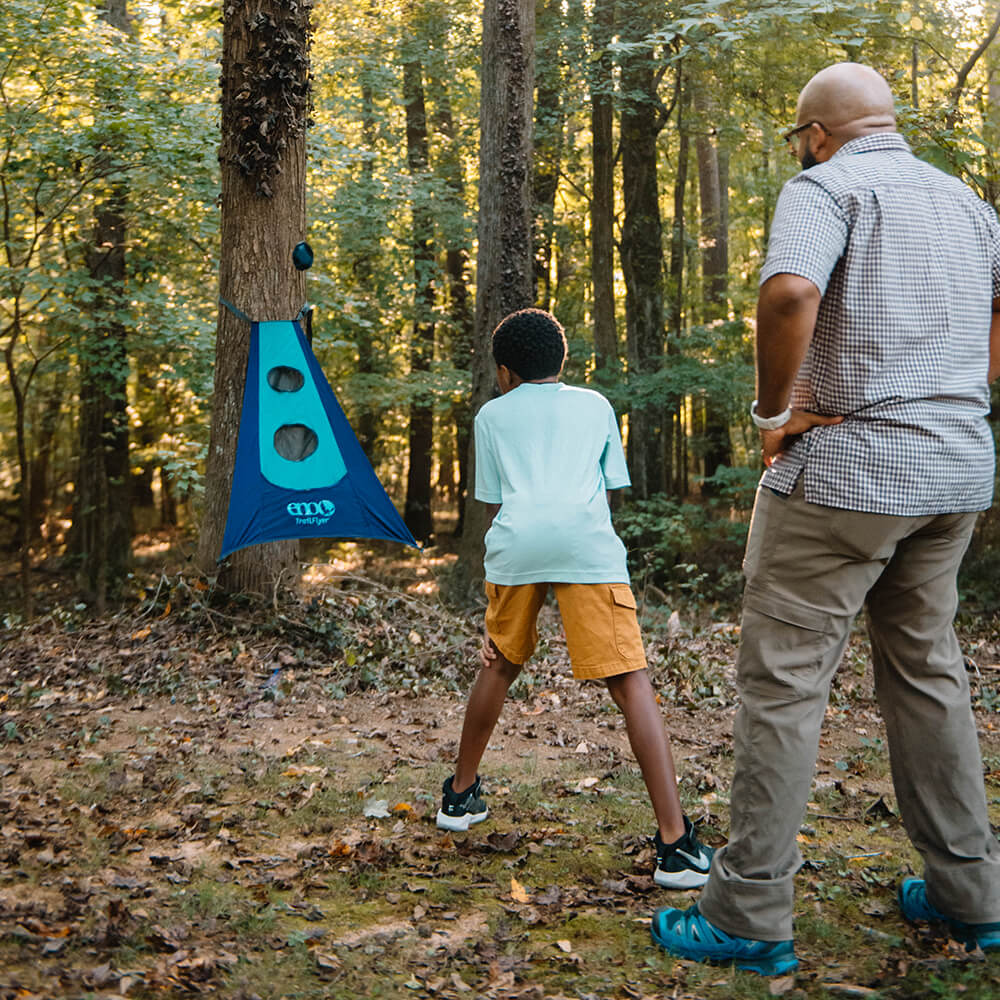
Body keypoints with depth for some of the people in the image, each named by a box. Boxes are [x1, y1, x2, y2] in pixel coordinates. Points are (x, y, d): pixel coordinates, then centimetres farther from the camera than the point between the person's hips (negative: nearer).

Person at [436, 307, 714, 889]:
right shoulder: (595, 404, 26)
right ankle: (676, 845, -11)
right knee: (632, 684, -3)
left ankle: (461, 796, 37)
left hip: (516, 543, 2)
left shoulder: (493, 414, 25)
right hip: (586, 542, -1)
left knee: (501, 665, 23)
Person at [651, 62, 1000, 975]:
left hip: (845, 467, -8)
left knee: (783, 678, -2)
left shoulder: (826, 187, -7)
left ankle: (750, 916, 3)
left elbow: (790, 292, -27)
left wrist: (774, 411, -15)